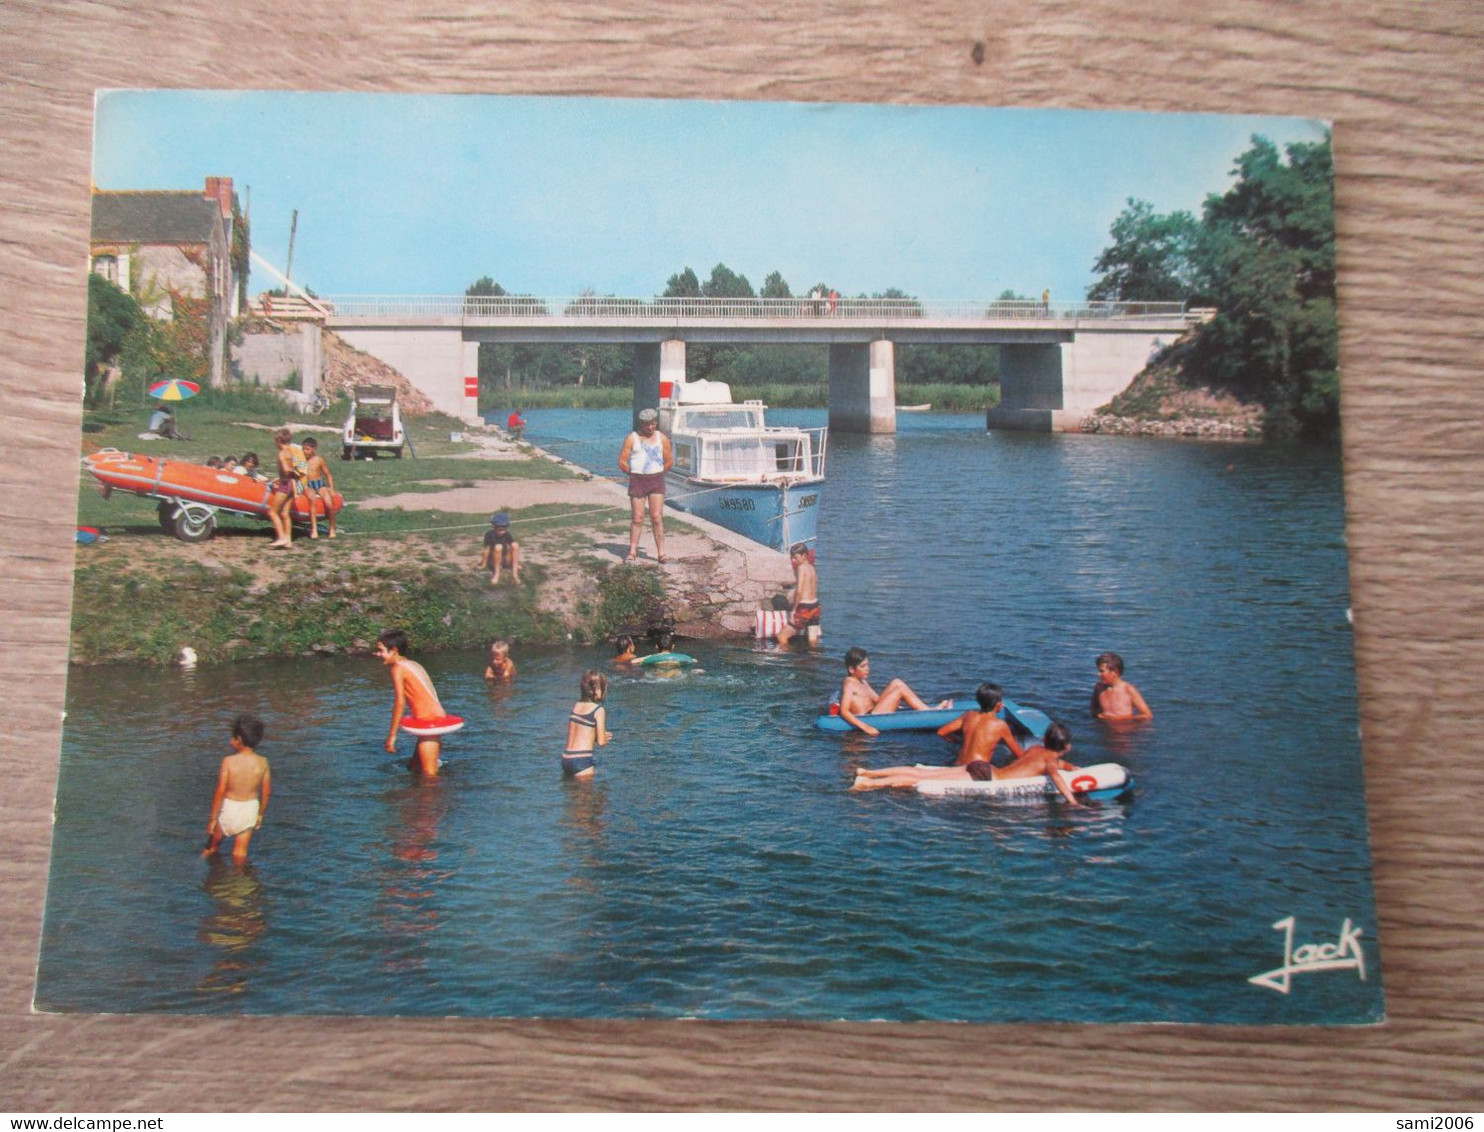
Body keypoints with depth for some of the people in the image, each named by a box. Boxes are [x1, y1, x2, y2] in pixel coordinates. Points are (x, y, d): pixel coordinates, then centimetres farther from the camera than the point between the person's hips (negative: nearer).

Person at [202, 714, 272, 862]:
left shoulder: (229, 761, -18)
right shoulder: (262, 762, -9)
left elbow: (220, 792, -16)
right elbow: (266, 792, -1)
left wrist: (212, 818, -8)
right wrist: (260, 814, 14)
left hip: (229, 808, -2)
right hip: (250, 809, 2)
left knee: (214, 843, 23)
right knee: (241, 850, 14)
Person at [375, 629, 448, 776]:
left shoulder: (397, 668, -7)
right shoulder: (413, 664, 18)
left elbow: (399, 702, -14)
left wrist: (392, 735, -13)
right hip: (437, 716, 9)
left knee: (429, 774, -7)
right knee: (414, 767, 19)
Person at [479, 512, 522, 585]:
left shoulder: (507, 535, -5)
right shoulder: (489, 534, -16)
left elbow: (514, 549, -3)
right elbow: (487, 549, -17)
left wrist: (516, 563, -3)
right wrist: (484, 564, -16)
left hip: (505, 560, 3)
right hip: (493, 561, -3)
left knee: (515, 545, -21)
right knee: (498, 547, -33)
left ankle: (514, 573, -27)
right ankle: (496, 574, -29)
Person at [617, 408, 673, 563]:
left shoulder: (662, 438, 5)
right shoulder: (632, 438, 0)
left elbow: (670, 461, 12)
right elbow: (622, 462, 0)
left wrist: (657, 473, 11)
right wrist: (633, 474, 7)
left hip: (657, 480, 1)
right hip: (637, 481, -1)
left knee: (657, 517, -3)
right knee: (637, 518, 1)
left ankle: (661, 553, 0)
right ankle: (632, 552, 12)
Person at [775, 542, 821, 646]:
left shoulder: (801, 567, -12)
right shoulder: (811, 568, 12)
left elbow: (799, 591, -20)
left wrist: (794, 609, -12)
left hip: (804, 607, -9)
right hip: (815, 606, 9)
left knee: (782, 637, -3)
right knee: (813, 641, 13)